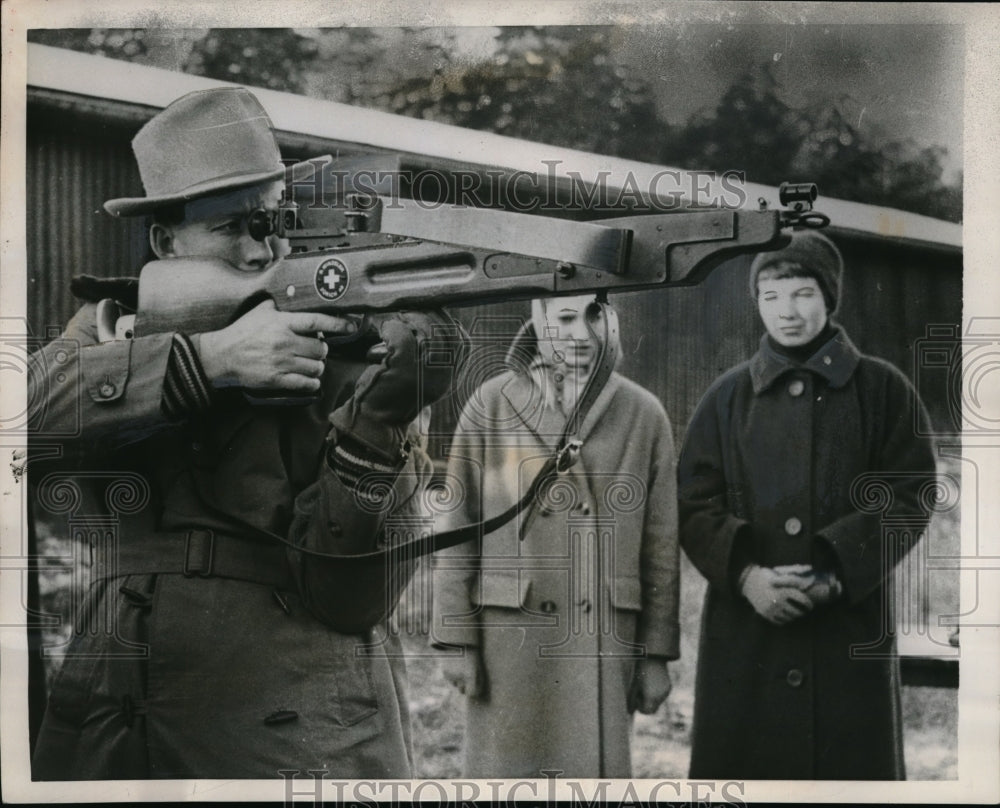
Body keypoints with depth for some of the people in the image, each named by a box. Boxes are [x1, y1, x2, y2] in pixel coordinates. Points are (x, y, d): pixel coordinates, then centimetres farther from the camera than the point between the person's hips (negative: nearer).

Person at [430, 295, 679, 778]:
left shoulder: (643, 415, 4)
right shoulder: (490, 407, 1)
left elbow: (661, 545, 6)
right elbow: (457, 531, 2)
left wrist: (656, 655, 4)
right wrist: (456, 640, -2)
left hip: (603, 642, 1)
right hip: (508, 635, -1)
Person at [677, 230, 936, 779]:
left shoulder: (883, 390, 3)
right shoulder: (727, 396, 8)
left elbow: (909, 498, -2)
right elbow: (693, 503, 4)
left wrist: (836, 572, -15)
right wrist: (745, 573, -14)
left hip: (850, 623, -1)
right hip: (745, 627, 1)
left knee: (850, 762, 2)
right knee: (739, 764, 3)